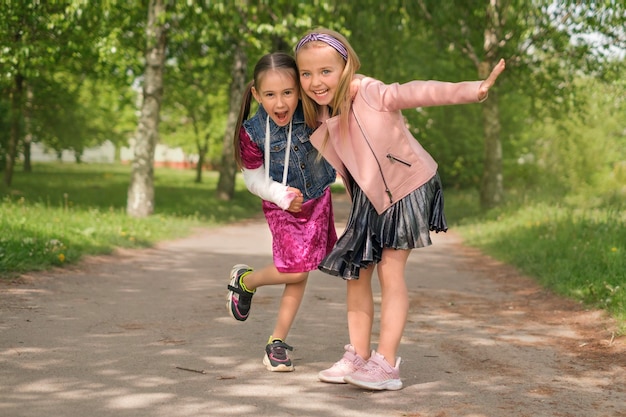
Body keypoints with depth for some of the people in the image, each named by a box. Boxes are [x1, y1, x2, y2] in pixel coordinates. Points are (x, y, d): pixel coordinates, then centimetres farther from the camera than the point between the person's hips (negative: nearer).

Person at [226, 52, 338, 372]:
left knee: (302, 271, 6)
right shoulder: (252, 132, -23)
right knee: (294, 269, -12)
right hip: (281, 205, -2)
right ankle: (245, 280, 20)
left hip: (317, 198, 3)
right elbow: (254, 178, -11)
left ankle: (277, 340, 19)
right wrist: (282, 196, -23)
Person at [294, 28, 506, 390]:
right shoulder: (323, 120, -3)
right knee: (357, 272, 8)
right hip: (368, 200, 7)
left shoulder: (371, 93, -24)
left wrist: (472, 90, -47)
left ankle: (387, 364, -8)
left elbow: (418, 92, -36)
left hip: (407, 188, -7)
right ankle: (358, 357, 18)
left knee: (390, 269, -11)